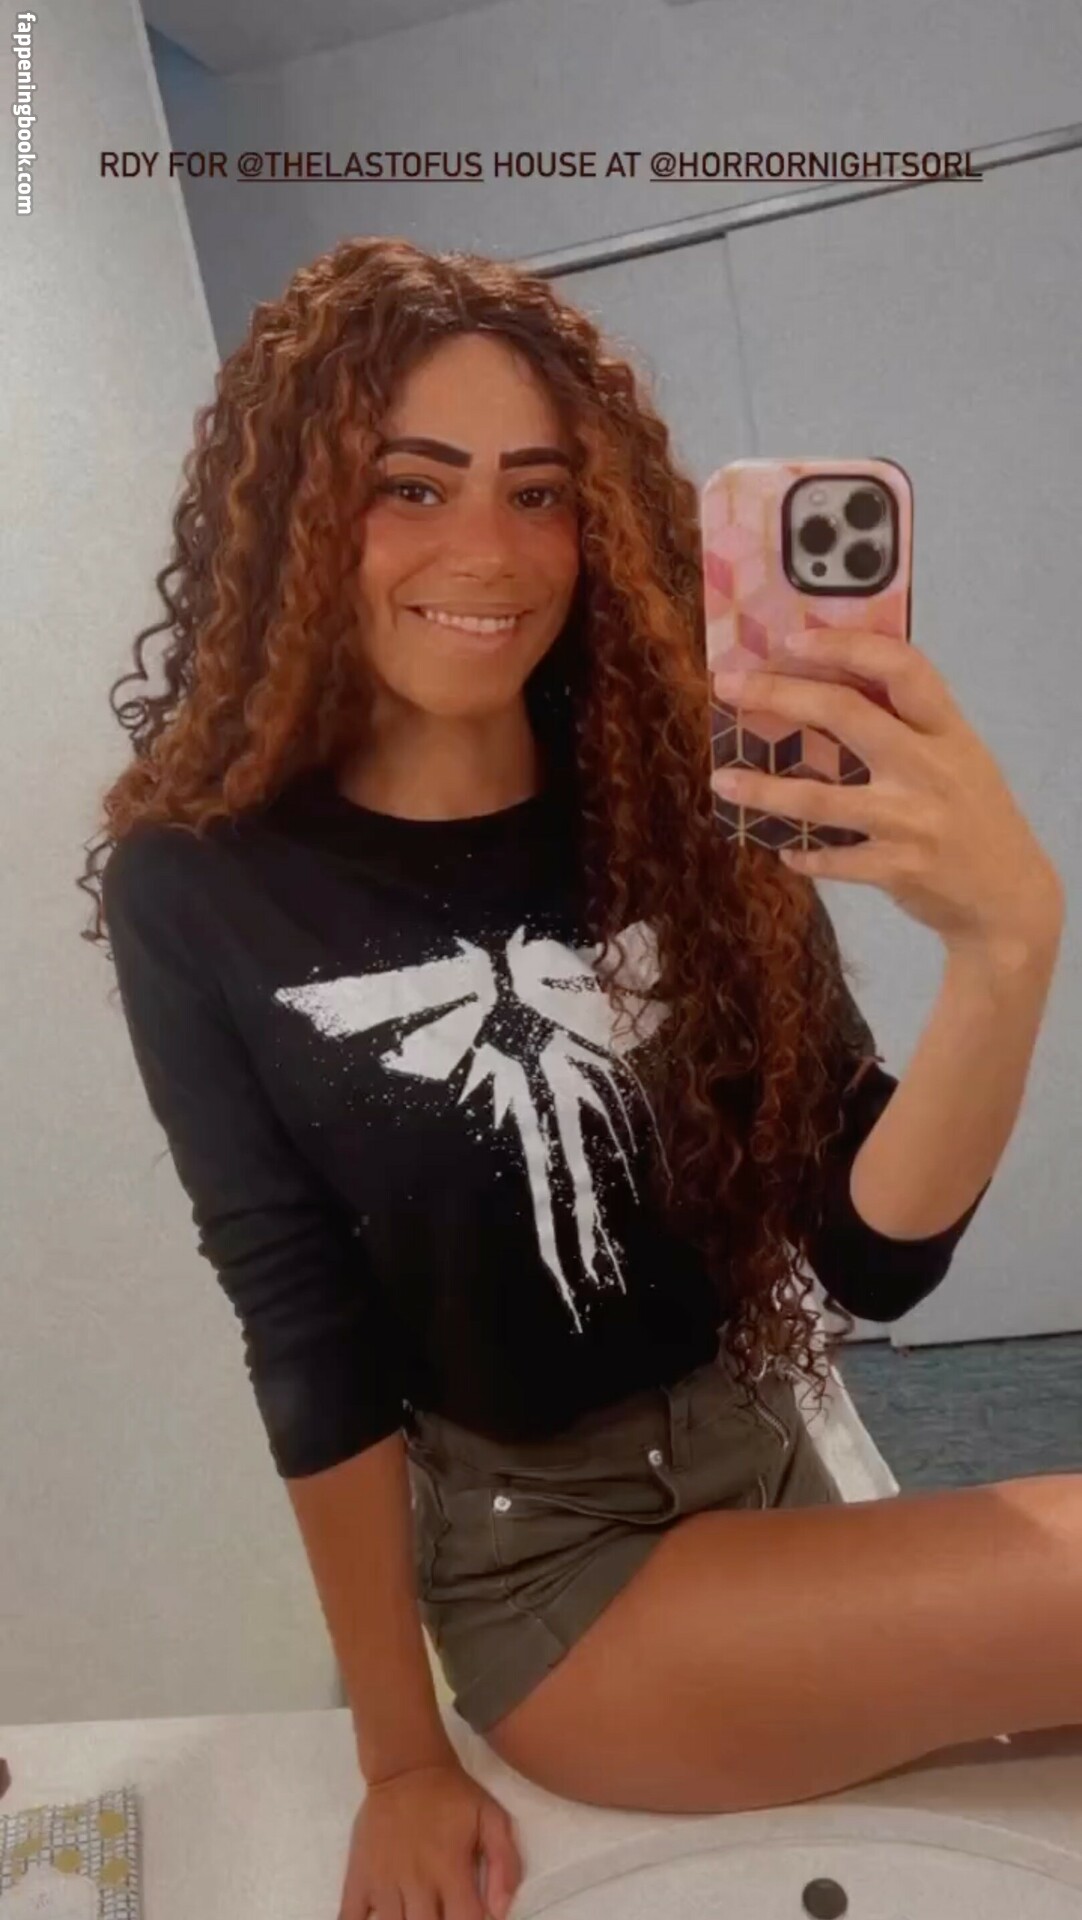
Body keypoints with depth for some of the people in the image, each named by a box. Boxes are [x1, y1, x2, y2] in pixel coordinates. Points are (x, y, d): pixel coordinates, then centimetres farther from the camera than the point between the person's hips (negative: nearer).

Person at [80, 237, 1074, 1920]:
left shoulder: (684, 807, -7)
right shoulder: (203, 890, -12)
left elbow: (873, 1257, -13)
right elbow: (309, 1343, -8)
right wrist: (400, 1757, -2)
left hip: (769, 1485, 3)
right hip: (537, 1569, -3)